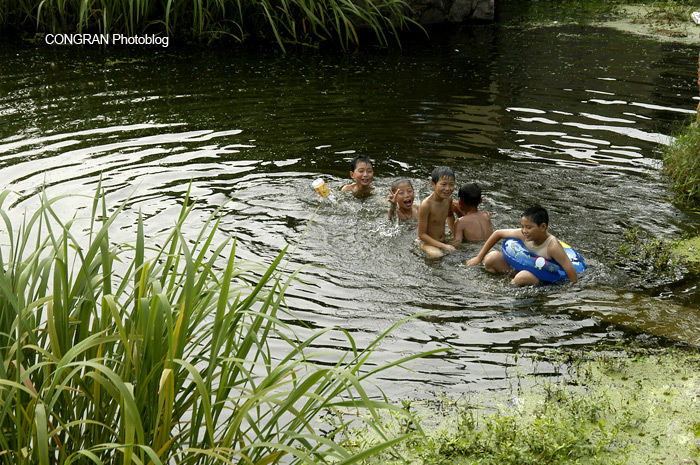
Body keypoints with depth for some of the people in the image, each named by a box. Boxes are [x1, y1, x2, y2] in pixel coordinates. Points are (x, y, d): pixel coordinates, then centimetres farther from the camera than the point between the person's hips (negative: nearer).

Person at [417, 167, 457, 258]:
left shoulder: (448, 198, -4)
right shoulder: (426, 205, -25)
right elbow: (422, 234, -21)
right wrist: (443, 246, -26)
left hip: (442, 240, 7)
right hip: (427, 242, -7)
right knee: (437, 254, -34)